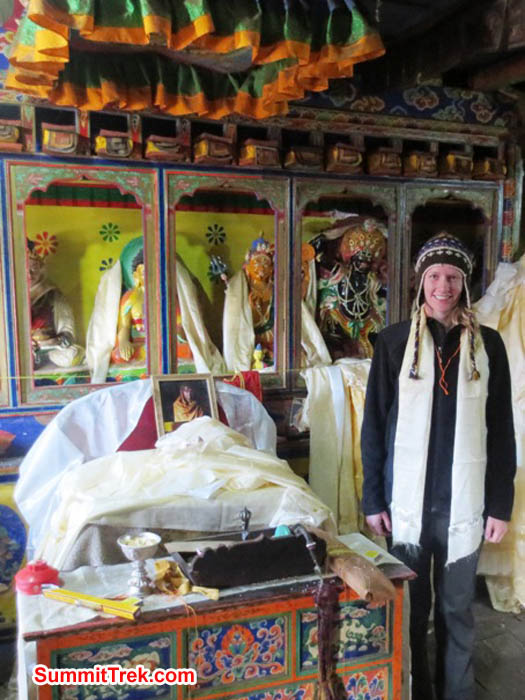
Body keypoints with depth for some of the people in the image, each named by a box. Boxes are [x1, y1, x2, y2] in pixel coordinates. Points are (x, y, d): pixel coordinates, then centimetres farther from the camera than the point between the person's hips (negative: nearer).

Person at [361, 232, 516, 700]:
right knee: (409, 608, 14)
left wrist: (500, 504, 1)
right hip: (408, 500, 0)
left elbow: (501, 430, 4)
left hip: (464, 501, 1)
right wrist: (373, 498, -2)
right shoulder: (394, 341, -2)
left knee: (457, 609, 15)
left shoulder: (487, 344, 2)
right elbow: (374, 425, -1)